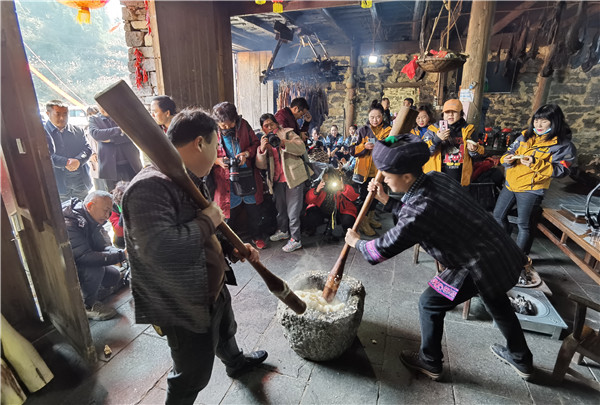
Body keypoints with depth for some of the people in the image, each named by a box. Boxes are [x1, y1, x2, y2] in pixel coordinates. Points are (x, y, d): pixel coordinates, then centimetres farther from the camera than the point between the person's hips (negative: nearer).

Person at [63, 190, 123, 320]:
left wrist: (124, 252, -30)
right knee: (95, 270, -32)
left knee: (114, 275, -5)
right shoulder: (69, 223, -33)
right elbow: (84, 256, -40)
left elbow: (103, 247, -9)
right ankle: (88, 306, -8)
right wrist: (121, 255, -43)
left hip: (79, 263, 8)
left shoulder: (93, 221, -4)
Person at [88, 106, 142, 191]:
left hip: (130, 164, 0)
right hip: (110, 167, 0)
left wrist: (111, 139, -11)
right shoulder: (94, 119, 8)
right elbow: (95, 134, -12)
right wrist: (118, 130, -18)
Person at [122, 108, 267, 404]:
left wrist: (233, 247, 4)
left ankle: (236, 363, 65)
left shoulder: (191, 180, 4)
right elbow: (160, 249, -44)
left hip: (213, 289, 10)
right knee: (193, 377, 12)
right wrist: (208, 220, -30)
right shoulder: (150, 186, -30)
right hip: (184, 307, -10)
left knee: (225, 331, 35)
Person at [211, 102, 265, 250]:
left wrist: (246, 153, -12)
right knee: (230, 211, 7)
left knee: (253, 209, 15)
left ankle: (255, 236, 39)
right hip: (225, 178, -2)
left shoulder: (243, 125, -2)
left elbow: (255, 143, 7)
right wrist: (218, 160, -18)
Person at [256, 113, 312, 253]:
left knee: (293, 210, -4)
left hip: (293, 177, -5)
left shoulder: (287, 133, 1)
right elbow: (261, 165, 0)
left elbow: (302, 148, -15)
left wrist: (283, 143, -28)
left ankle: (296, 240, 7)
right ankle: (283, 231, 40)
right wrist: (262, 149, -17)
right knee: (280, 208, 19)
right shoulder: (264, 141, 12)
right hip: (277, 180, 5)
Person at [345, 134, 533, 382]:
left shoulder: (421, 211, -31)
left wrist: (357, 243, -1)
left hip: (480, 266, -9)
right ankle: (521, 359, 57)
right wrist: (386, 201, 6)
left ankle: (430, 362, 31)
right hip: (502, 251, 9)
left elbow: (383, 249, -19)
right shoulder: (436, 178, -6)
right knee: (497, 303, 32)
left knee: (430, 304, 8)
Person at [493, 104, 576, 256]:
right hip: (511, 184, 6)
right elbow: (511, 151, 14)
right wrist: (507, 159, -10)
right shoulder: (526, 136, 7)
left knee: (523, 225, -1)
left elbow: (561, 170, -13)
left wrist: (535, 164, -25)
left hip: (531, 189, -6)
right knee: (498, 215, 14)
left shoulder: (563, 145, -7)